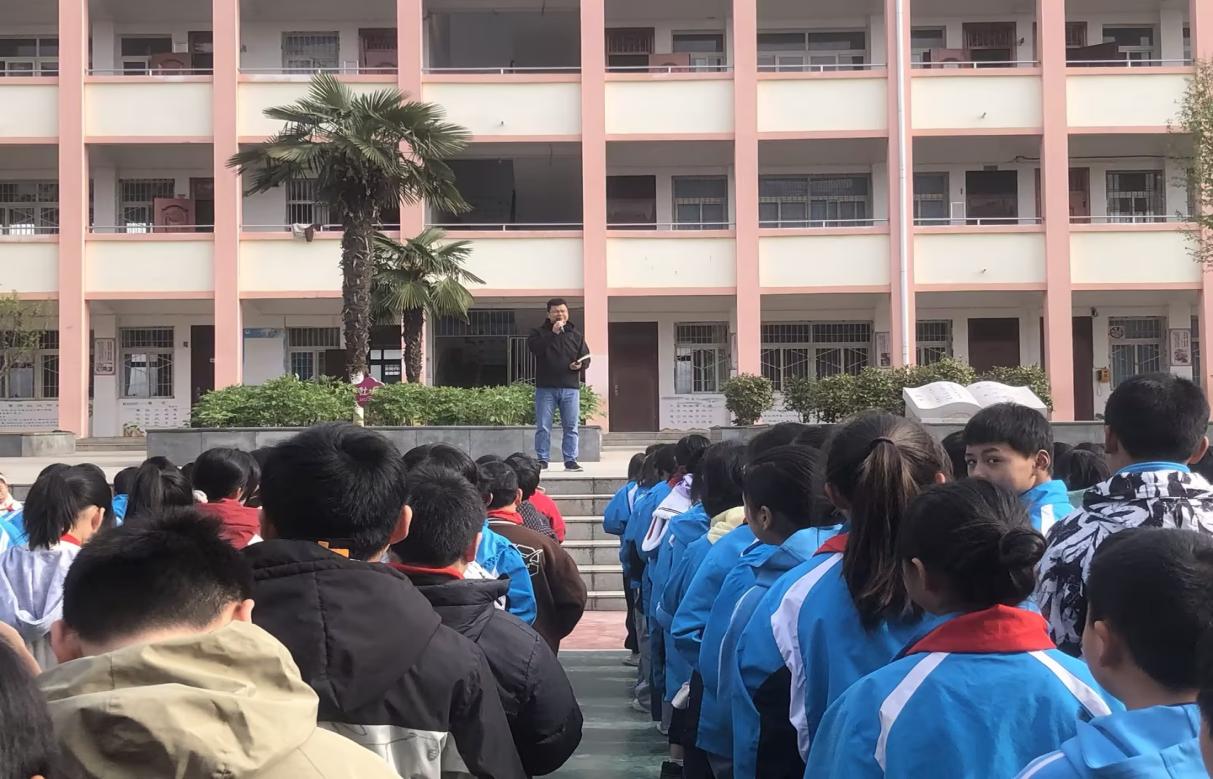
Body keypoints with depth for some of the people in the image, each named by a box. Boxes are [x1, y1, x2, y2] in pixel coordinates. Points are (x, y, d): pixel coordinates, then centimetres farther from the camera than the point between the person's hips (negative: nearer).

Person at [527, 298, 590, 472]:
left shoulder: (576, 335, 14)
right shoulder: (539, 332, 6)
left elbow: (586, 358, 14)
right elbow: (534, 347, -15)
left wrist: (580, 365, -9)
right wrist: (553, 333, -18)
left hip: (570, 387, 2)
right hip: (546, 387, -2)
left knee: (571, 427, 1)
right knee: (543, 427, -1)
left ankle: (570, 460, 6)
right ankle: (542, 459, 6)